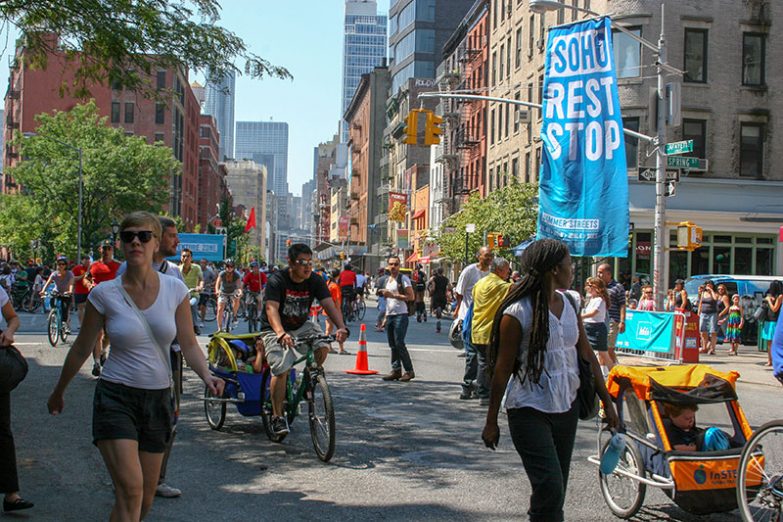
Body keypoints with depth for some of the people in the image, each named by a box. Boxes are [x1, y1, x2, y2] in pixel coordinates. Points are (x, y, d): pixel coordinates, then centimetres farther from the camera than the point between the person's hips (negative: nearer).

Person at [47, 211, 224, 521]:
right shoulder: (104, 294, -7)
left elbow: (189, 344, 1)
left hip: (158, 399, 3)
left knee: (146, 497, 11)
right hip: (116, 397, -3)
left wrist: (207, 376, -18)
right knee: (130, 489, -18)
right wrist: (59, 391, 14)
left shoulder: (175, 290, -2)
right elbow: (81, 349, 5)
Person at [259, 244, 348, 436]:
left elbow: (329, 305, -20)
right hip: (275, 330, -4)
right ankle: (277, 416, -4)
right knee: (281, 370, -19)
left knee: (323, 348, -22)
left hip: (301, 326, 4)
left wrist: (341, 327, -40)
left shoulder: (315, 281, -10)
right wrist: (281, 334, -54)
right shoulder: (277, 281, -22)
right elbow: (271, 309, -35)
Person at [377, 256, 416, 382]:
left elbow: (411, 297, -16)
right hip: (389, 315, 8)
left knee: (399, 343, -11)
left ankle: (409, 371, -4)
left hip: (401, 315, -8)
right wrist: (385, 316, 18)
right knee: (392, 345, 7)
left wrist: (393, 295, -20)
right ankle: (396, 370, 13)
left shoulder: (404, 279, -7)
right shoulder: (386, 280, 17)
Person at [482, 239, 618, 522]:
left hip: (566, 407, 7)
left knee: (556, 488, 12)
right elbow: (502, 369, -10)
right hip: (530, 411, -7)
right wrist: (491, 421, -6)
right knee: (550, 487, -14)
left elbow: (587, 355, 11)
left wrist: (607, 402, 11)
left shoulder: (568, 304, 6)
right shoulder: (517, 313, -14)